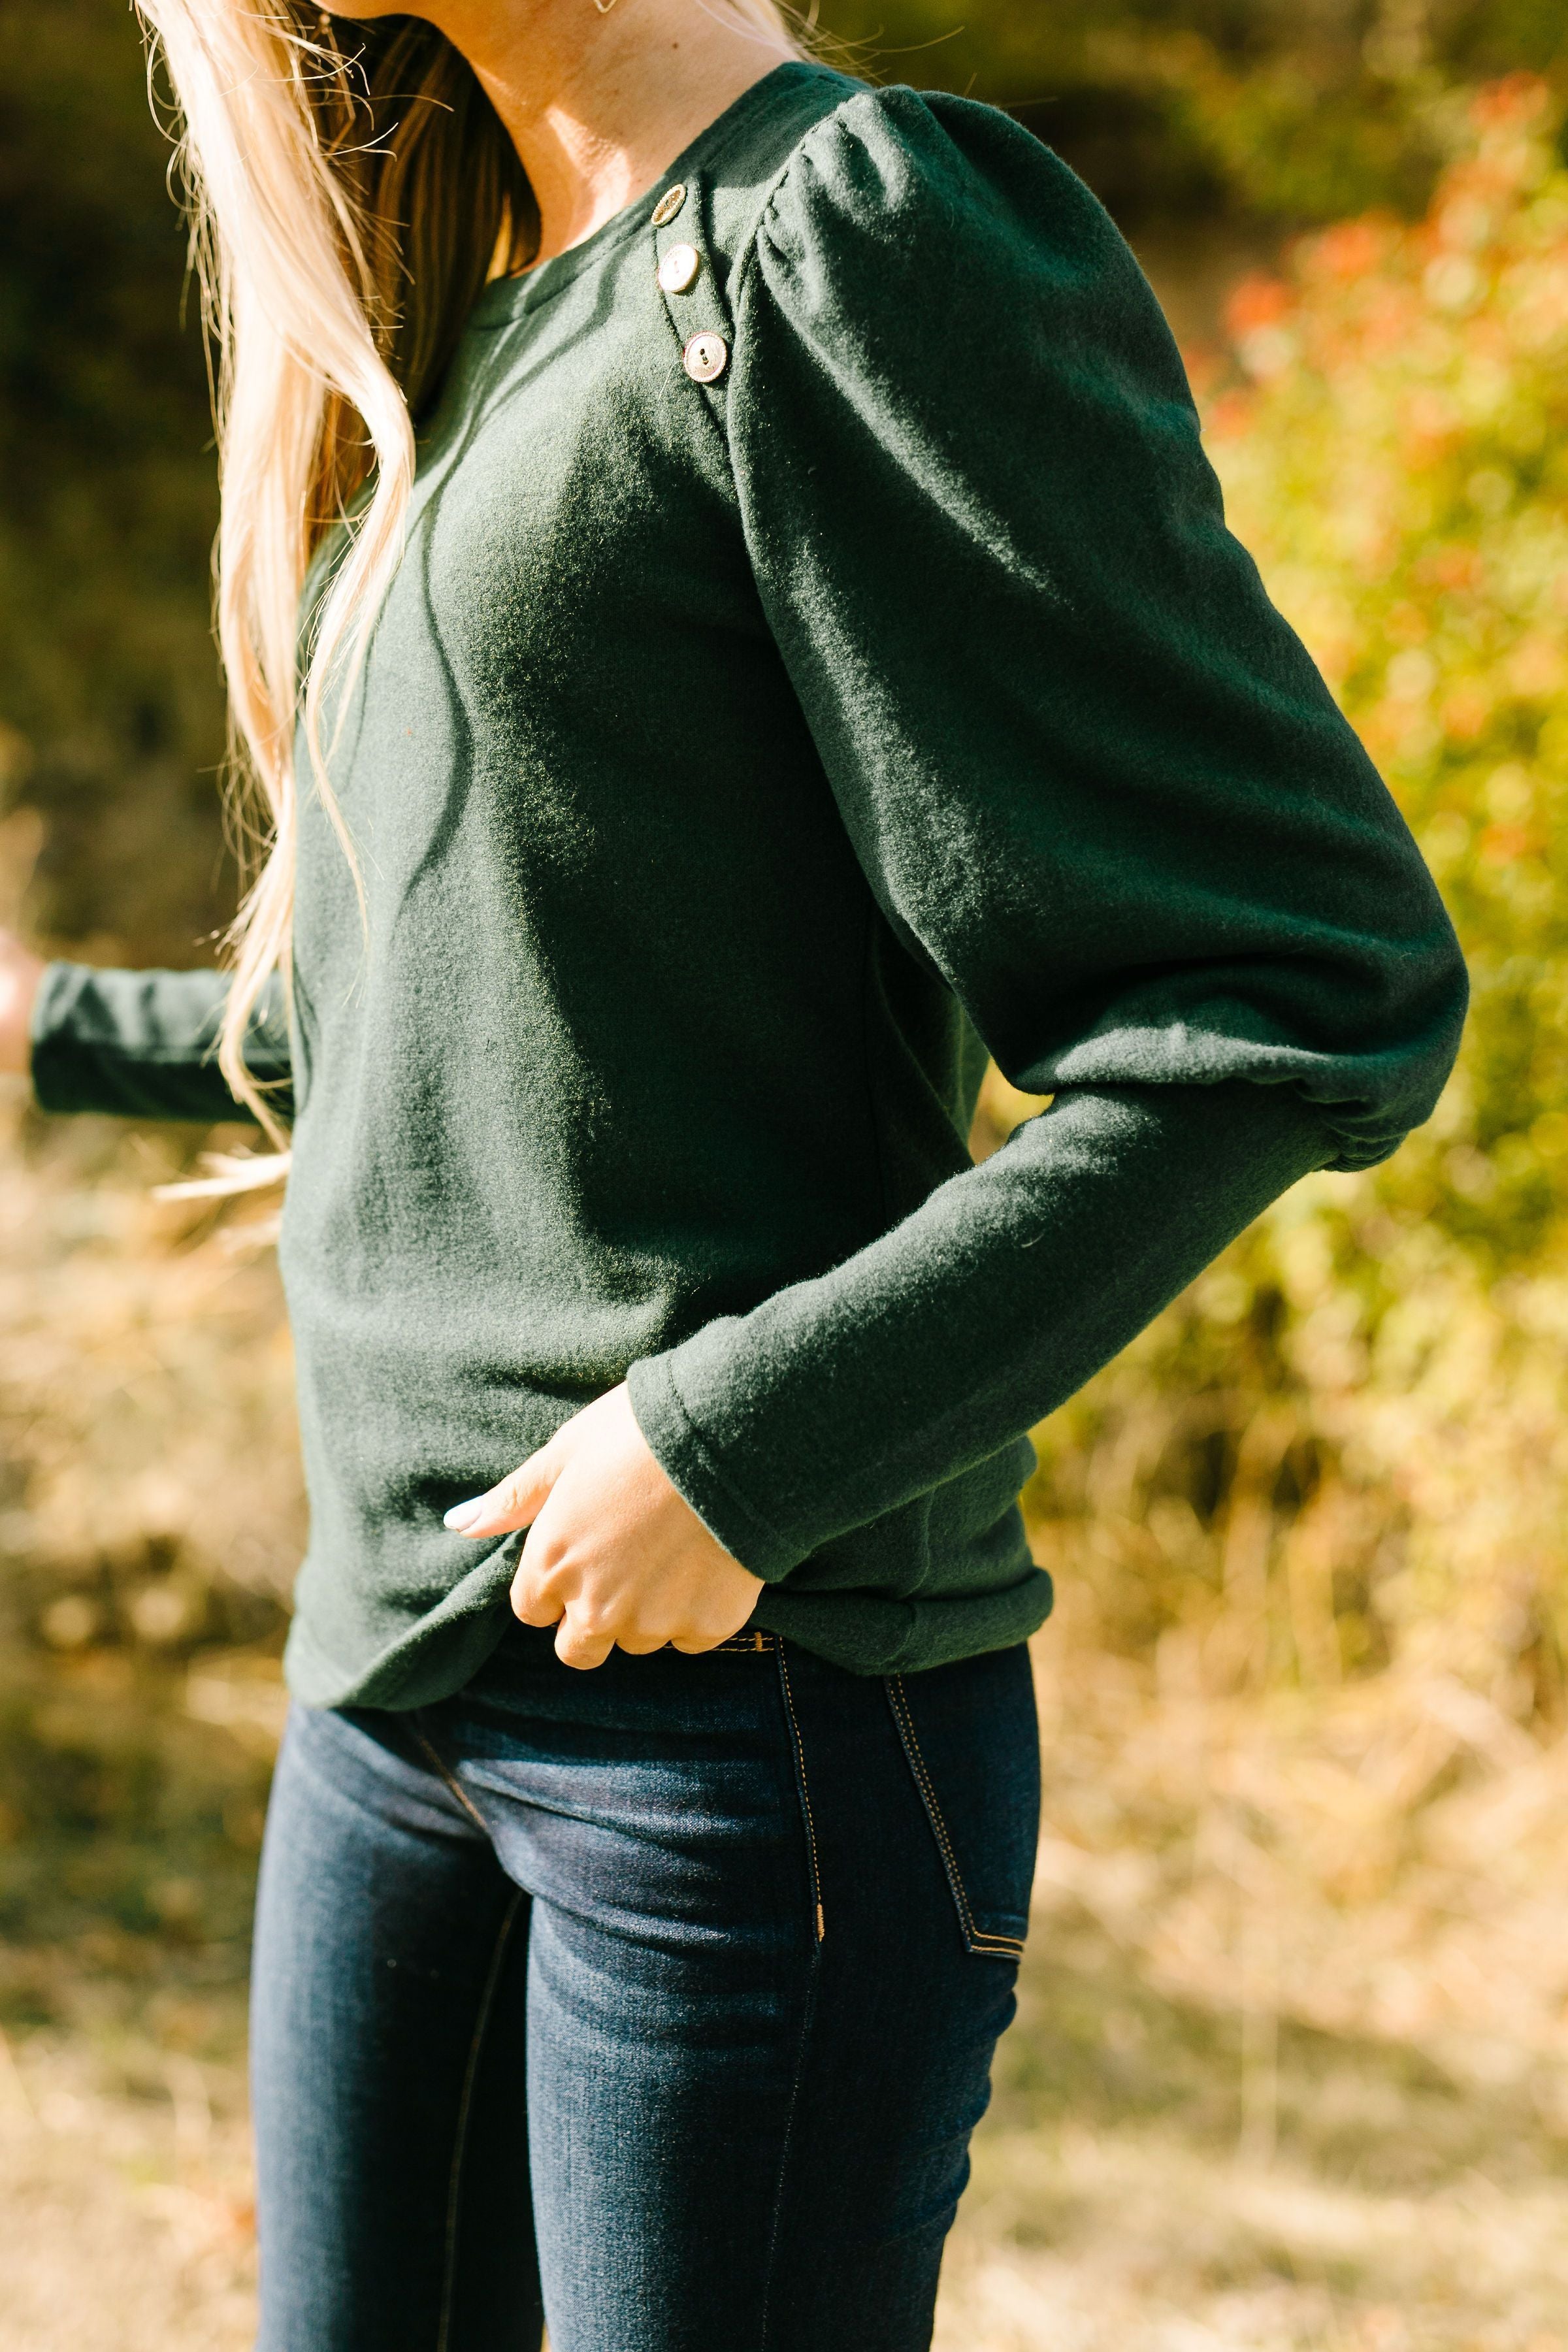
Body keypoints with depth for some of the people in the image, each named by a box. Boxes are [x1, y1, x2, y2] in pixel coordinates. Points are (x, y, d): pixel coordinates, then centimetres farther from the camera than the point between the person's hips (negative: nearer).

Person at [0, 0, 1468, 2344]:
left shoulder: (852, 238, -11)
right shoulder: (473, 338, 15)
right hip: (393, 1684, 8)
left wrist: (748, 1441, -20)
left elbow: (1313, 998, -17)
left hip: (747, 1691, -8)